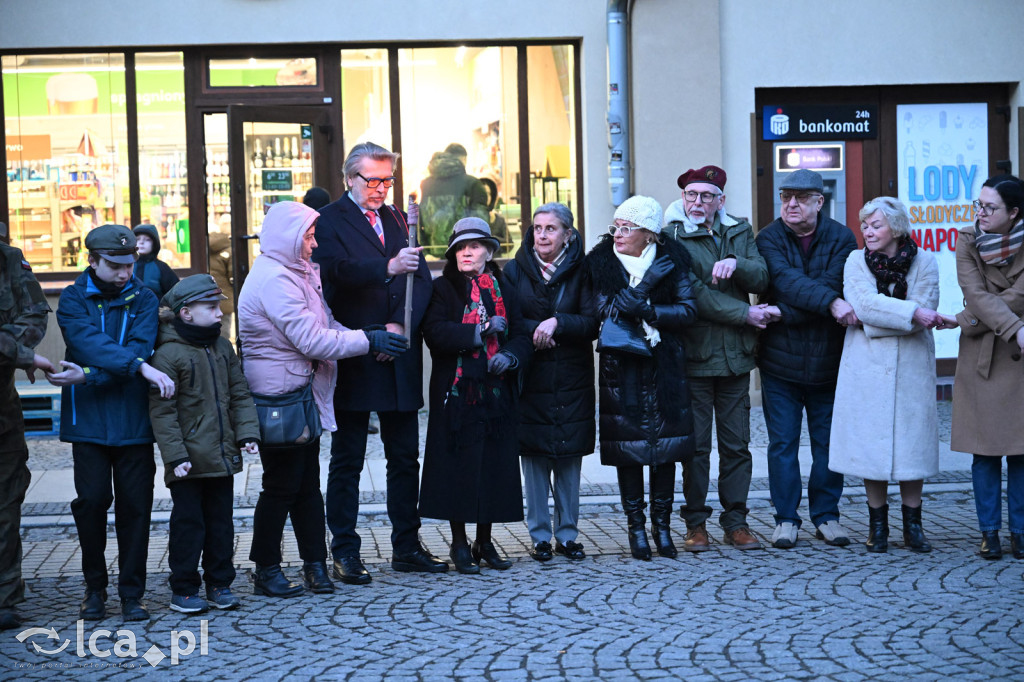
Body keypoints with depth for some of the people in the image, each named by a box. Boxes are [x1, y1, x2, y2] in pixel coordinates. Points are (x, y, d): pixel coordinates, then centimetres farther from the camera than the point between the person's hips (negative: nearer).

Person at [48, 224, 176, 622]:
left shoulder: (143, 299, 6)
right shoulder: (73, 299, 2)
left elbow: (140, 346, -9)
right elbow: (89, 341, -16)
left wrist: (88, 376, -21)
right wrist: (140, 366, -29)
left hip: (133, 420, 1)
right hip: (88, 420, -1)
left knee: (135, 506, 2)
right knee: (91, 500, -3)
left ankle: (131, 593, 13)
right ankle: (95, 586, 16)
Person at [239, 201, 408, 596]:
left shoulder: (297, 273, 13)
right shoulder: (273, 279, -19)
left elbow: (324, 325, 15)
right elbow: (312, 340, -22)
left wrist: (370, 338, 0)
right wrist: (369, 341, -18)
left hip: (302, 394, 10)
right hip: (278, 397, -10)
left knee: (307, 482, 11)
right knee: (281, 485, -1)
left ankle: (314, 563, 17)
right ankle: (266, 571, 10)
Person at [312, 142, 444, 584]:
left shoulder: (397, 220, 16)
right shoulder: (329, 221, -2)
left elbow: (421, 278, 6)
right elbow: (337, 270, -20)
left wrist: (400, 326, -9)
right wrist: (388, 268, -34)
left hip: (399, 360, 6)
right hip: (352, 358, -6)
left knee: (405, 456, 10)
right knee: (347, 459, 1)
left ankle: (406, 546, 19)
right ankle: (345, 553, 7)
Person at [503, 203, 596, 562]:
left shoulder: (581, 270, -1)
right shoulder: (516, 270, 3)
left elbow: (592, 324, -7)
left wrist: (557, 322, -21)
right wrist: (537, 331, -16)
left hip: (572, 381, 0)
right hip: (531, 378, 0)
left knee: (569, 458, 3)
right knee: (533, 457, 0)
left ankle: (567, 534, 13)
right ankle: (540, 536, 9)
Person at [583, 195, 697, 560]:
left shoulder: (671, 260, 2)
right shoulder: (600, 263, 1)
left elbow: (688, 309, -5)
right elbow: (596, 311, -11)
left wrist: (647, 311, -18)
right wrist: (643, 287, -16)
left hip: (665, 365, 1)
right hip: (621, 367, -1)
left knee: (665, 444, 3)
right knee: (628, 447, -1)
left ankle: (662, 524, 13)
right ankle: (636, 527, 10)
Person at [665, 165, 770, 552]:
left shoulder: (740, 233, 13)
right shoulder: (672, 238, -3)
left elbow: (761, 279, 2)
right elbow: (693, 294, -12)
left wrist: (735, 263, -18)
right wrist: (745, 313, -10)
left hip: (735, 356, 4)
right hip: (694, 356, -4)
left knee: (737, 445, 6)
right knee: (696, 445, 0)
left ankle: (736, 523, 14)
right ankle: (696, 524, 10)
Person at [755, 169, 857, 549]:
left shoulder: (841, 239, 0)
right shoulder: (769, 238, -1)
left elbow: (832, 285, -12)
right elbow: (786, 281, -18)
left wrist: (784, 313, -17)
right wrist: (831, 302, -32)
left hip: (827, 358, 1)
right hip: (780, 358, 0)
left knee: (827, 442, 7)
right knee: (783, 443, 2)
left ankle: (826, 515, 19)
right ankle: (786, 519, 11)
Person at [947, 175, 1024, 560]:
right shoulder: (967, 242, 0)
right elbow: (977, 293, -12)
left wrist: (965, 322, -11)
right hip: (981, 356, 1)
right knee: (985, 449, 0)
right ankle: (989, 532, 8)